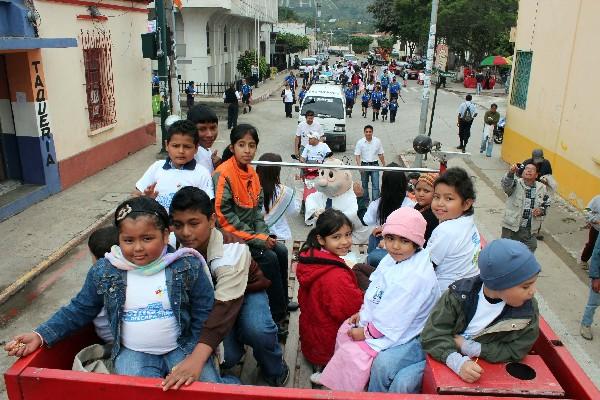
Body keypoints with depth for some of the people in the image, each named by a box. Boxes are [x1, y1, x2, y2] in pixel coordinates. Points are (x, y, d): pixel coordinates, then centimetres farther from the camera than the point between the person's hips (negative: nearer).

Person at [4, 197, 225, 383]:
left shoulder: (188, 267, -11)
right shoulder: (103, 271, -5)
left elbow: (205, 315, -4)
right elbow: (78, 310, 7)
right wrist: (41, 335, -5)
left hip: (181, 348, 0)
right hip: (133, 353, 0)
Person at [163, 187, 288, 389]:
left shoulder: (233, 250, -36)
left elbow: (226, 305, -46)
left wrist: (196, 358, -57)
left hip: (245, 292, -3)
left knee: (257, 330, -34)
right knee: (225, 357, -21)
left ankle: (275, 372, -2)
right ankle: (234, 337, 15)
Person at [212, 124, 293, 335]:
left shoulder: (251, 173, 7)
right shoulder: (223, 174, -19)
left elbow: (258, 207, 11)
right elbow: (224, 215, -22)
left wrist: (264, 235, -5)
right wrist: (256, 239, -19)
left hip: (252, 234, 8)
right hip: (231, 238, -8)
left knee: (281, 251, 0)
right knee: (269, 258, -18)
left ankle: (282, 302, 17)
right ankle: (277, 315, -4)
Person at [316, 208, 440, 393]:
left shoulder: (416, 277, -30)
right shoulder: (392, 259, -4)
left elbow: (391, 320, -27)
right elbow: (375, 291, 10)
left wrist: (366, 332, -15)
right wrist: (364, 313, 1)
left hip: (404, 334, -9)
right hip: (378, 321, 9)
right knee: (345, 330, 13)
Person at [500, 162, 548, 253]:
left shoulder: (541, 188, 4)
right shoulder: (516, 184, -6)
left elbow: (545, 205, 16)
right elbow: (506, 185, -29)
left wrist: (541, 210, -7)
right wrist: (511, 173, -48)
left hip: (530, 230, 3)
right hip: (511, 228, -3)